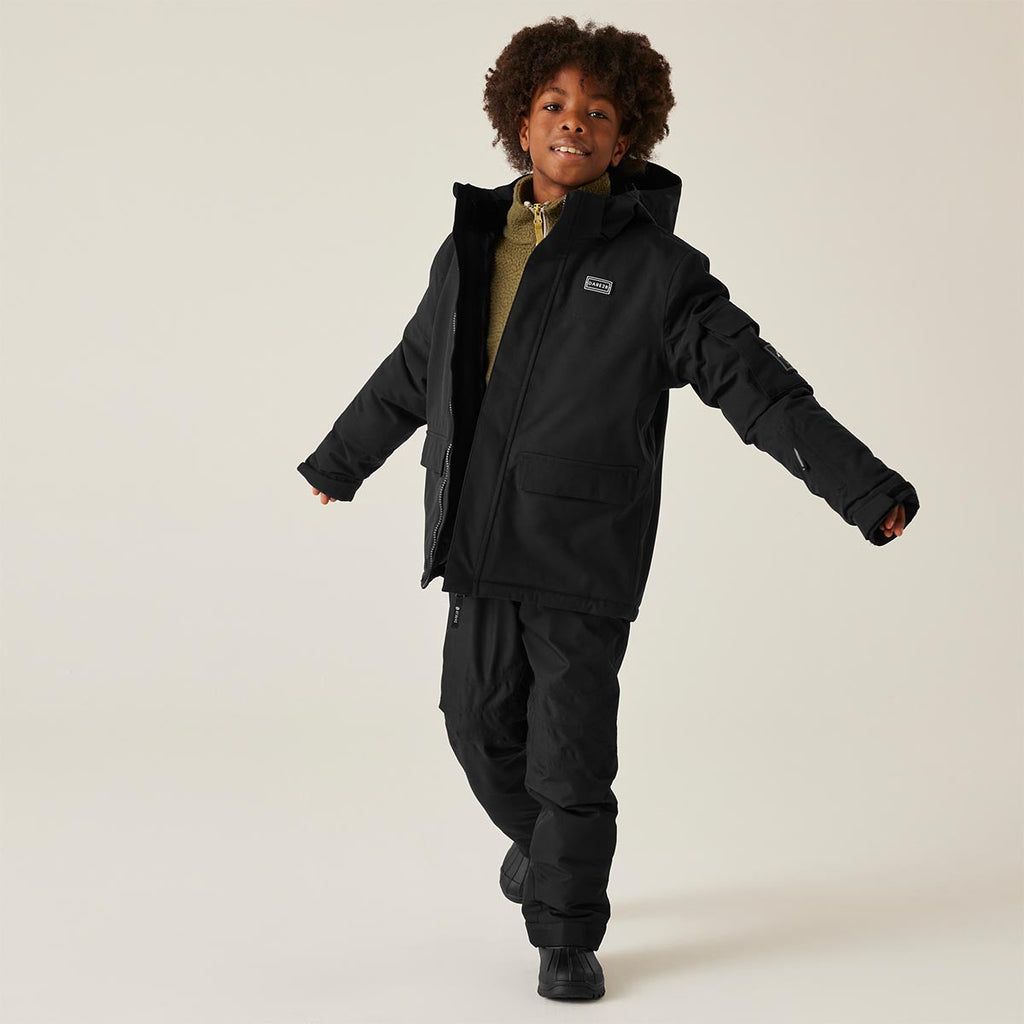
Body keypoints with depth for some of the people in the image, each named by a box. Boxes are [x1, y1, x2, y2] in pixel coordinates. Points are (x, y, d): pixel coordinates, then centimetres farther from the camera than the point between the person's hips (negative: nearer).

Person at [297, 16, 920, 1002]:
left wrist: (864, 488, -14)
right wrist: (338, 463, 36)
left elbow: (757, 385, -7)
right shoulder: (470, 248, 9)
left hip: (587, 551, -4)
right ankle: (539, 838, 44)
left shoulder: (654, 268, -5)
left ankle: (568, 935, 17)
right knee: (481, 722, 13)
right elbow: (408, 376, 24)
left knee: (571, 752, -1)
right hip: (480, 542, 5)